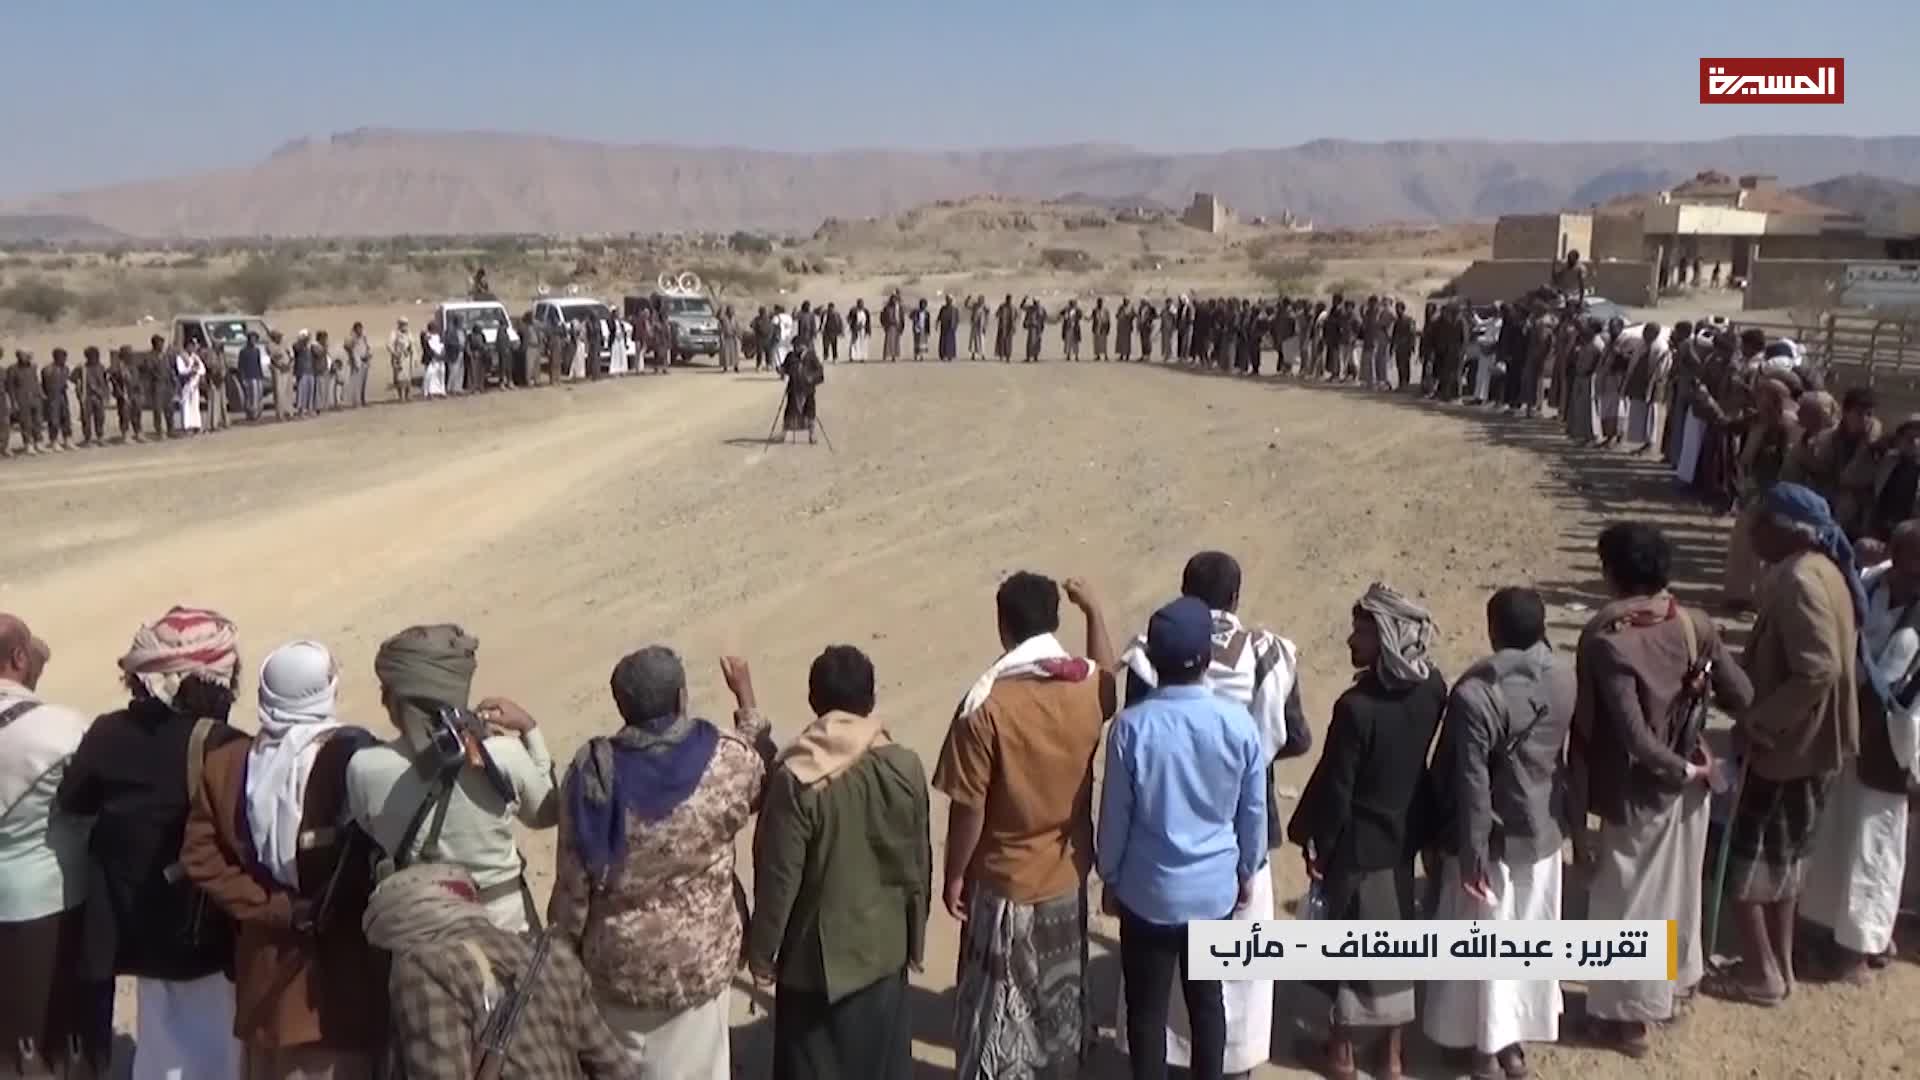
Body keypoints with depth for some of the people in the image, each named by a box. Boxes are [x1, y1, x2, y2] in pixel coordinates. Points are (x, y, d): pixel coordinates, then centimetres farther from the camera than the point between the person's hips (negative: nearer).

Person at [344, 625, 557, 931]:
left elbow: (368, 831, 1)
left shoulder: (365, 769, -21)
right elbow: (546, 814, -3)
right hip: (501, 920, -1)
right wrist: (529, 730, 0)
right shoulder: (504, 755, -23)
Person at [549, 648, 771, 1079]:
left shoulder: (593, 770, -16)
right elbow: (762, 782, 8)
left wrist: (565, 948, 7)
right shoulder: (725, 760, -17)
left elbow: (574, 879, -9)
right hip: (700, 956, 0)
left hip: (618, 957, 0)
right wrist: (746, 698, 17)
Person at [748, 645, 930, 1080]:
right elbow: (920, 864, 1)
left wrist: (761, 950, -1)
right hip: (885, 949, 4)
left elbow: (778, 877, -16)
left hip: (818, 956, -4)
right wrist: (916, 938, 15)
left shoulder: (797, 778, -21)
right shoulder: (906, 767, -9)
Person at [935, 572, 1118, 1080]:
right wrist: (1093, 610, 25)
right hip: (1068, 874, 5)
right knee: (1061, 990, 23)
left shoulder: (987, 705, -24)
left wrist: (954, 875, -5)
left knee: (1000, 1002, 11)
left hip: (1005, 882, -5)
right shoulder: (1088, 686, -9)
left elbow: (969, 809, -18)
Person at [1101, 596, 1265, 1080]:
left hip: (1150, 889, -2)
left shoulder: (1132, 725, -18)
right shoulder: (1238, 721, -13)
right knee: (1207, 999, 20)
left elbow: (1115, 814, -9)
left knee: (1147, 1007, 13)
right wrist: (1248, 872, 14)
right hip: (1215, 886, 3)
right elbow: (1254, 809, -2)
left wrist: (1110, 878, 7)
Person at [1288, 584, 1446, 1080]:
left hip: (1358, 842, -6)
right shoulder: (1433, 688, -10)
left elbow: (1335, 785, -19)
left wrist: (1313, 839, -8)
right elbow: (1426, 756, 4)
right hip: (1406, 832, 6)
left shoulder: (1356, 706, -28)